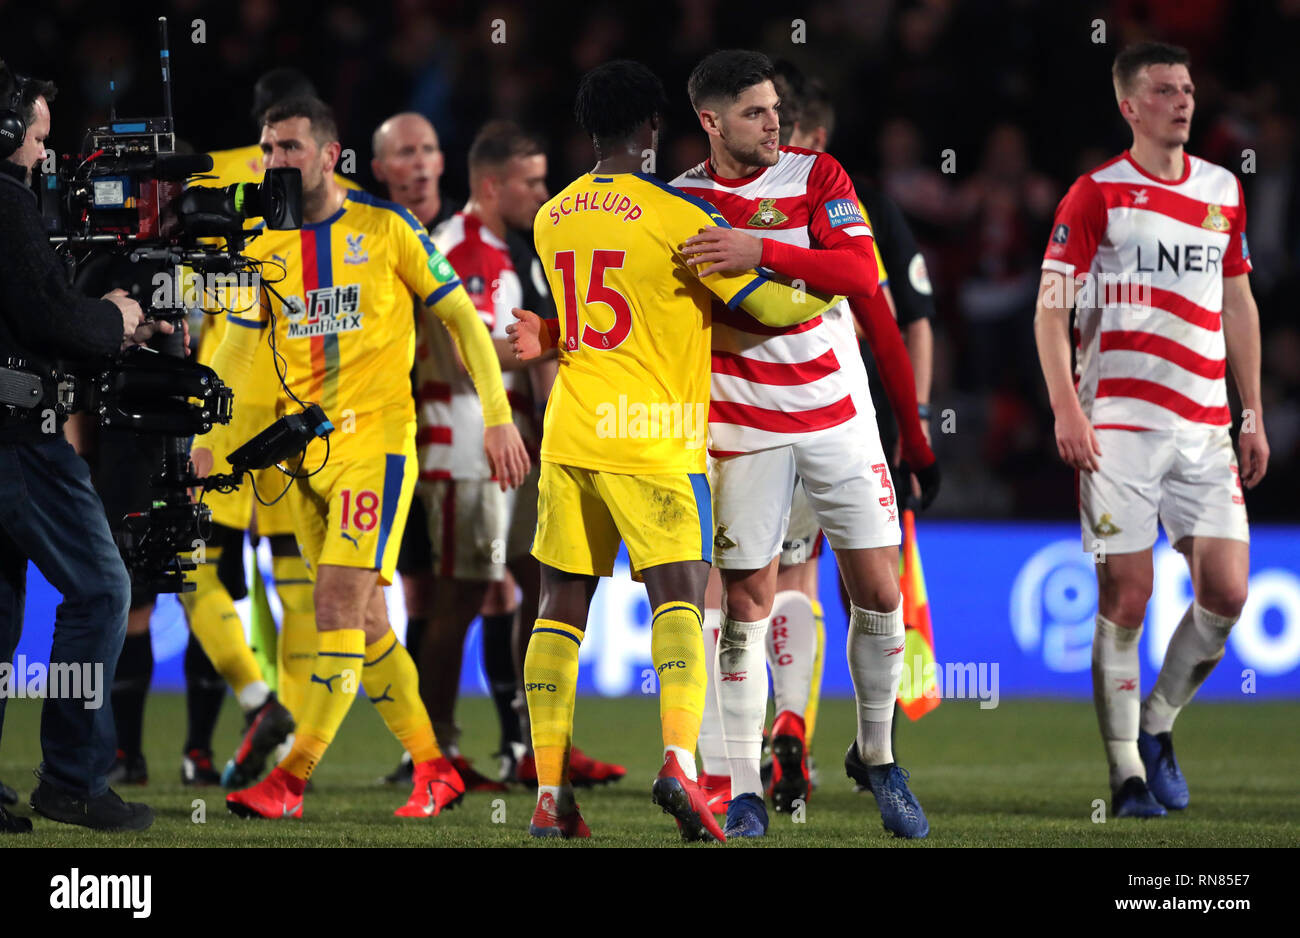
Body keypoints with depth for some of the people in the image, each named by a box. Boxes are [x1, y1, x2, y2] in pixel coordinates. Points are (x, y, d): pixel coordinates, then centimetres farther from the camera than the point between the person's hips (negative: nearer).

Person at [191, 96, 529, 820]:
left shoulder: (386, 229, -3)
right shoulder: (266, 248, 9)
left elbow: (463, 319, 1)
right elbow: (236, 352, 13)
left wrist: (498, 417, -3)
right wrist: (206, 442, 3)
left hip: (375, 439, -6)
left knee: (341, 603, -15)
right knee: (362, 620, 8)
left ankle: (291, 780, -18)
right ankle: (434, 770, 18)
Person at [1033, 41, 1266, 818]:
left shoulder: (1223, 191, 13)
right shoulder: (1097, 193, -1)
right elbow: (1051, 307, -2)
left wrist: (1254, 417, 16)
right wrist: (1067, 410, -12)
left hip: (1205, 426, 4)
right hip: (1119, 425, -4)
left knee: (1226, 593, -4)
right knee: (1126, 599, -5)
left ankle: (1156, 727, 18)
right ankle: (1127, 773, 4)